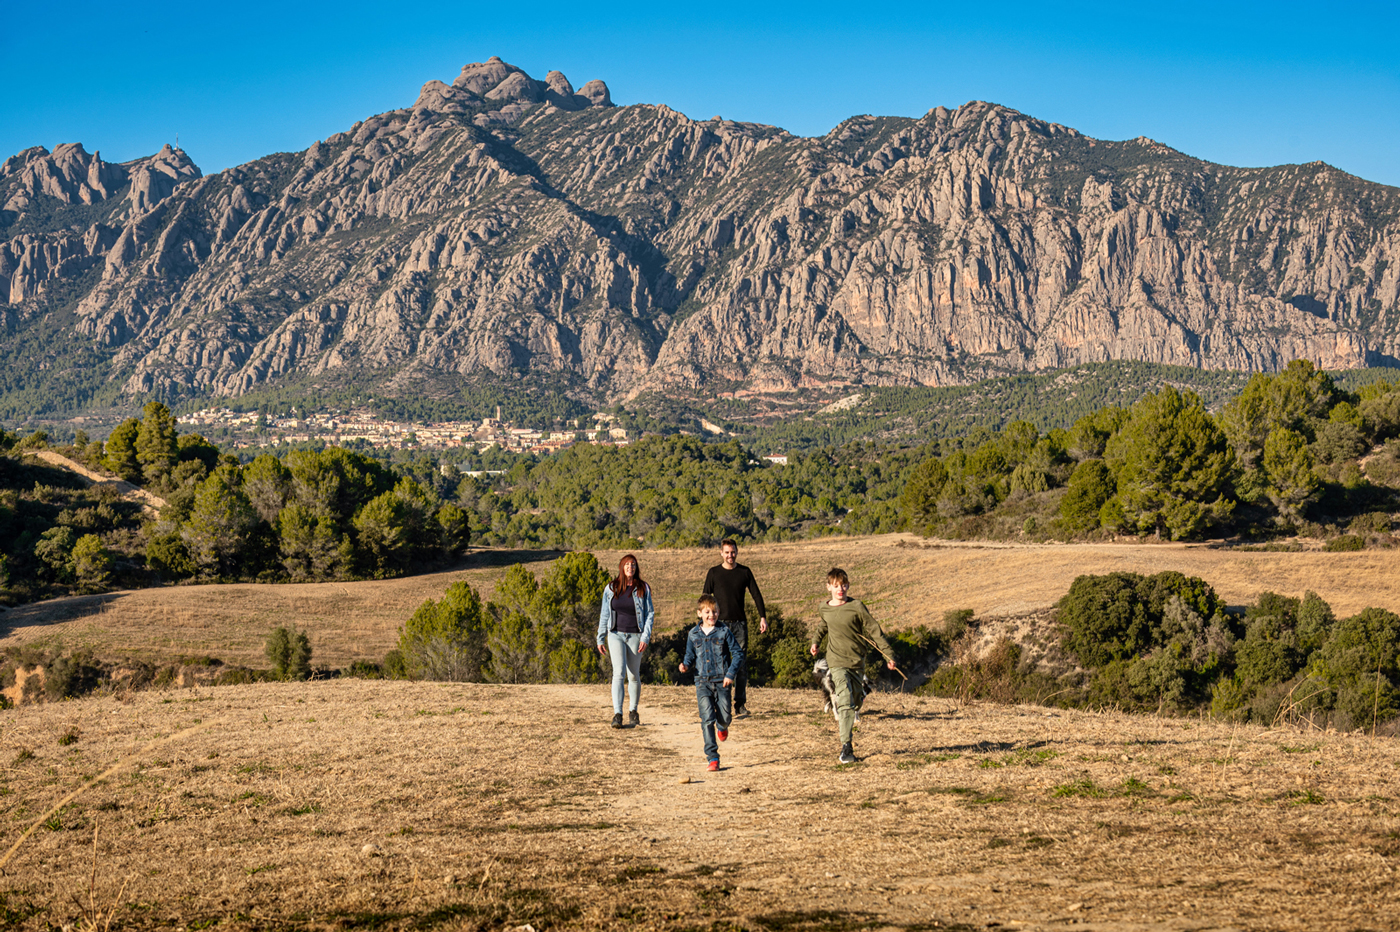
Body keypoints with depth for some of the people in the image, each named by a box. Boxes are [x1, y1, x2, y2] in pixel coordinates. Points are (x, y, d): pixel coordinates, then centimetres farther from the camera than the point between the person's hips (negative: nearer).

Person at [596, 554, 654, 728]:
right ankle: (617, 714, -20)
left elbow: (650, 614, 2)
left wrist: (645, 637, -8)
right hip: (616, 634, 0)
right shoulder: (611, 589, 5)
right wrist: (600, 639, 9)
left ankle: (633, 711, 25)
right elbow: (604, 614, 11)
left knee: (634, 675, 7)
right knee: (619, 672, -15)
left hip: (635, 636, 0)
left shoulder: (643, 589, 1)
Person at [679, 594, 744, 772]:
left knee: (724, 717, -1)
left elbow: (738, 654, 1)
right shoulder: (693, 634, 7)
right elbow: (690, 656, 17)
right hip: (702, 682, 1)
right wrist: (686, 666, -5)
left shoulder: (724, 631, -1)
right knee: (707, 718, -11)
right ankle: (712, 757, -9)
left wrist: (731, 673, -11)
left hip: (722, 681, -1)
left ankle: (722, 726, 40)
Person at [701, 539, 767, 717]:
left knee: (741, 664, -1)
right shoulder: (714, 573, 4)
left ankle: (740, 703, 3)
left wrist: (763, 617, 1)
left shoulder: (745, 572, 7)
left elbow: (756, 595, 10)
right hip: (720, 623, -1)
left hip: (740, 622, 1)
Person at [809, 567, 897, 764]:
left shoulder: (856, 607, -8)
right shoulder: (824, 608, 2)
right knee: (846, 701, -15)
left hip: (856, 660, 1)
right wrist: (816, 641, 23)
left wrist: (888, 654, -3)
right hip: (837, 661, -1)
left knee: (851, 701, 12)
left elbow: (874, 630, -3)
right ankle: (846, 747, -17)